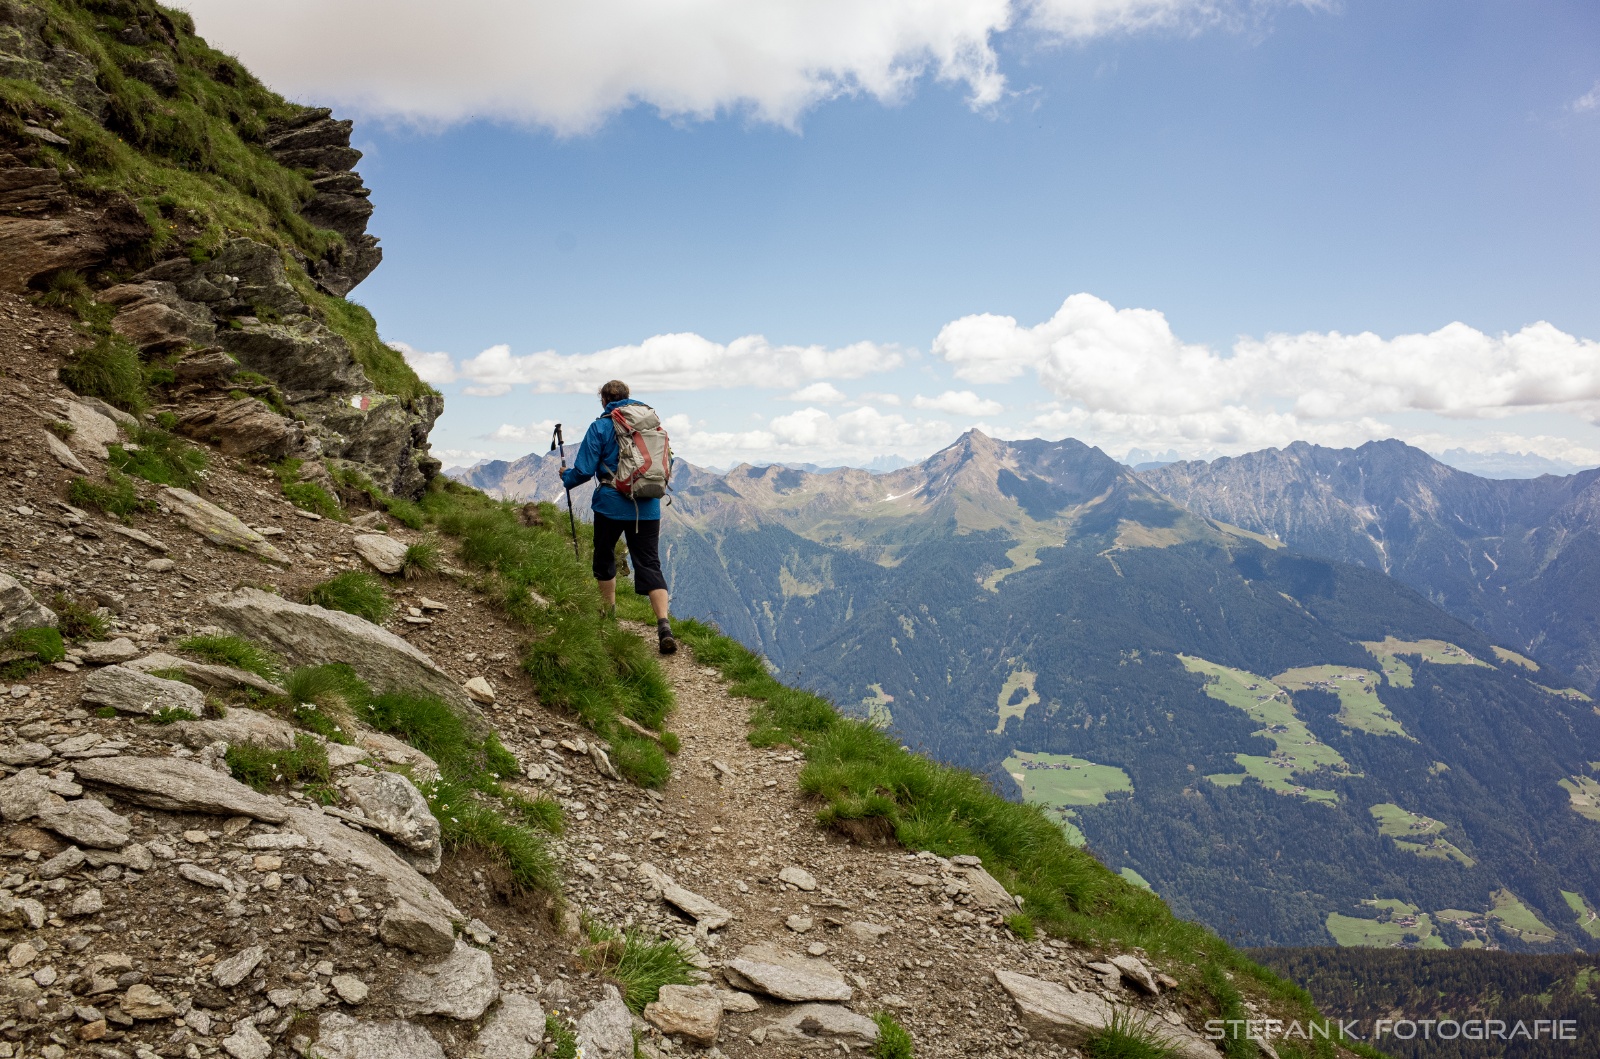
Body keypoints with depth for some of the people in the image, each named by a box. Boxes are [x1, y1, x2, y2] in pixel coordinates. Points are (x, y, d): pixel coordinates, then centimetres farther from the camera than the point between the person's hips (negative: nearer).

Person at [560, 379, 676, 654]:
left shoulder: (600, 427, -4)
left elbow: (584, 470, -6)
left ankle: (609, 613, 32)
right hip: (647, 508, 3)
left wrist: (566, 477, 15)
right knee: (650, 564, 0)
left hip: (611, 505, -3)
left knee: (604, 557, 21)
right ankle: (664, 626, -17)